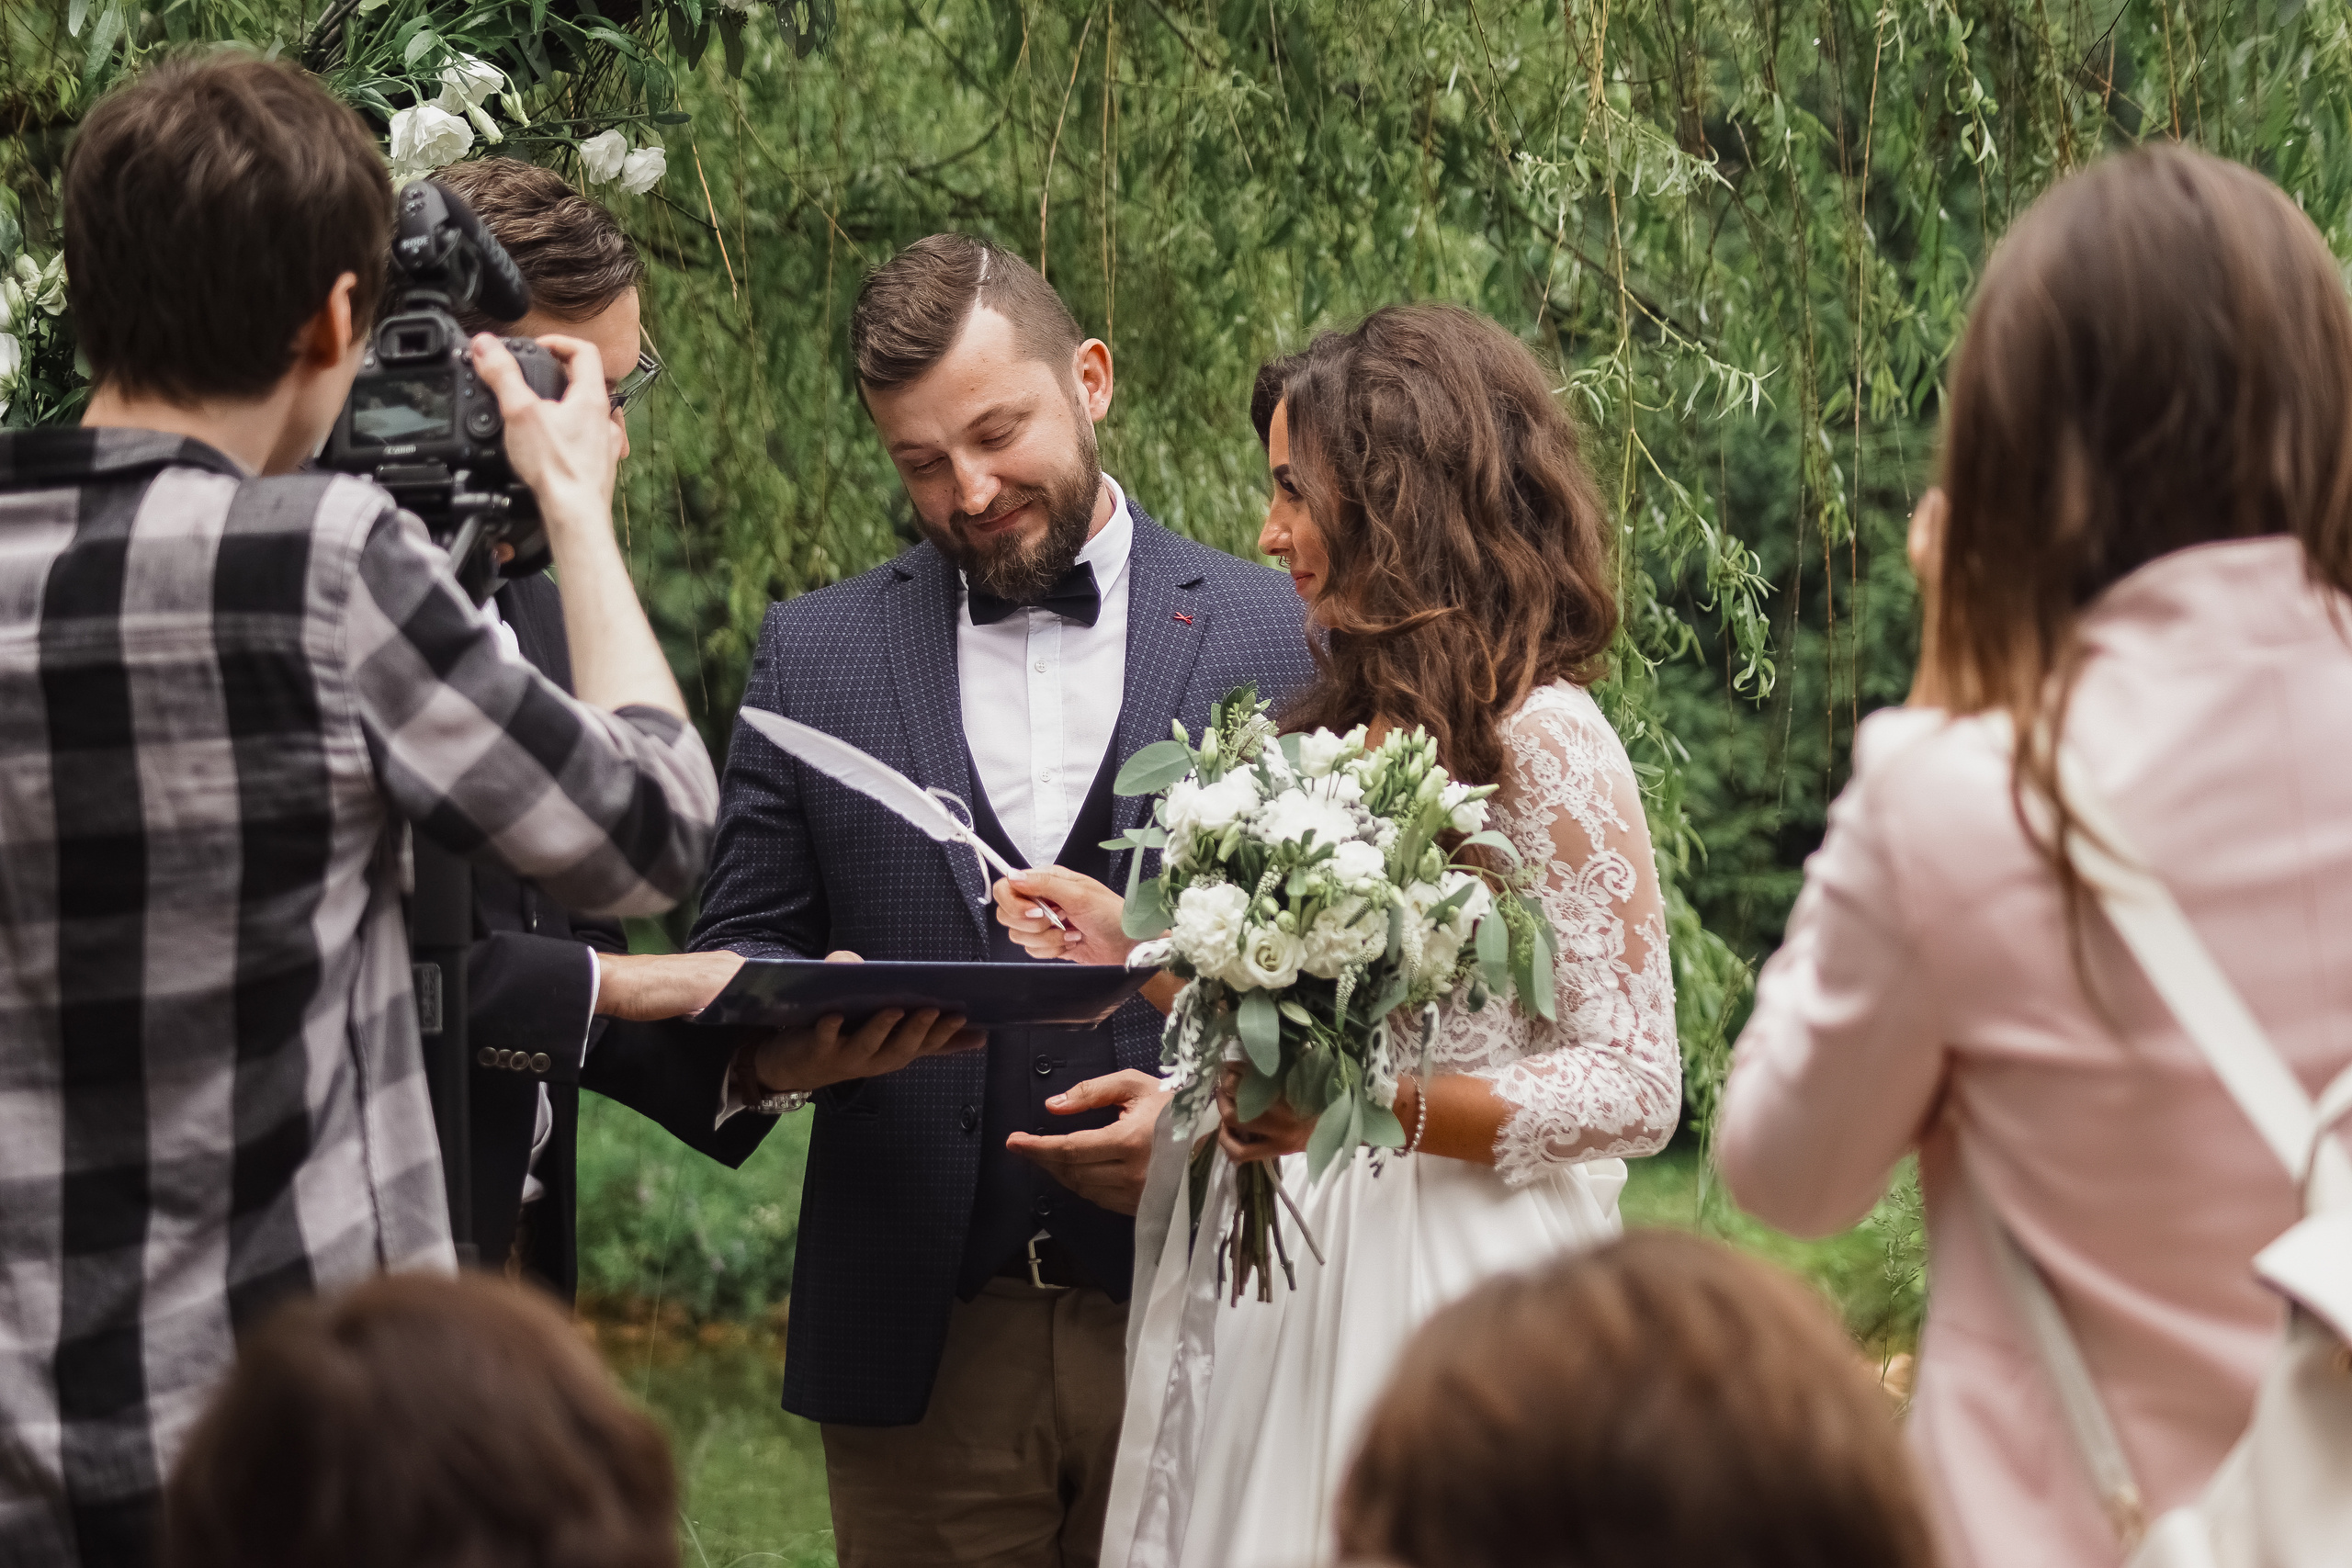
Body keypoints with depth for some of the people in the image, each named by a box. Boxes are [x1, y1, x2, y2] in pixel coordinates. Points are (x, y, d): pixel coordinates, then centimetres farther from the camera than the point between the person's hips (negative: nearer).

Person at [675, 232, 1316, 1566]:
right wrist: (782, 1043, -14)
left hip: (1191, 1311, -1)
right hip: (923, 1346, 1)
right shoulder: (816, 655, 9)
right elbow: (738, 946, 9)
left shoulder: (1280, 639, 3)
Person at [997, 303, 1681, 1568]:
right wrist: (1137, 948, 8)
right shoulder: (1347, 722, 13)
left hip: (1437, 1293, -7)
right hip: (1283, 1279, 7)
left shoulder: (1541, 742, -12)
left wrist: (1379, 1106, -23)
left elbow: (1635, 1089, -14)